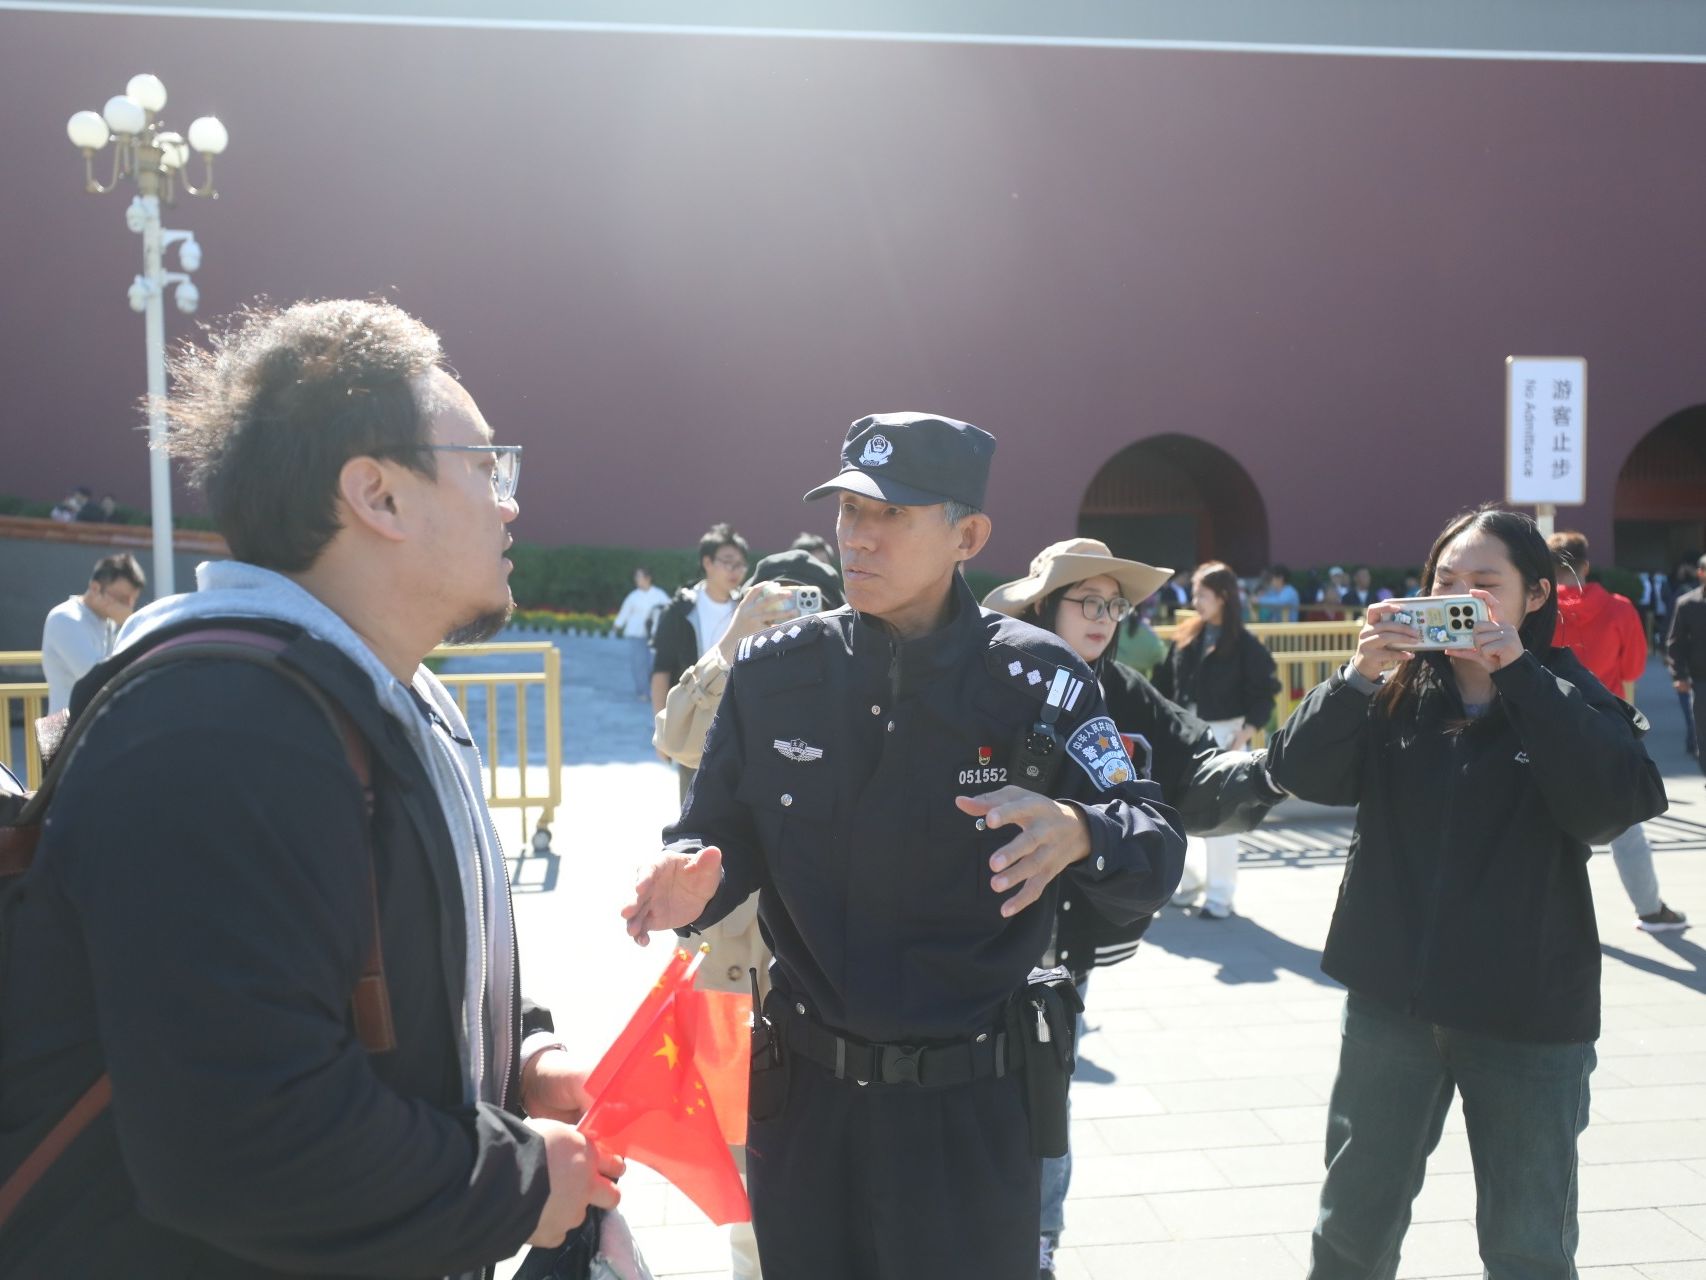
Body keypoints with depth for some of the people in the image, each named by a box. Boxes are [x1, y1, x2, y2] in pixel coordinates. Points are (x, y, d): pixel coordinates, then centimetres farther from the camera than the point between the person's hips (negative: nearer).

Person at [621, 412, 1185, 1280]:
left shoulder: (1035, 679, -10)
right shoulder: (773, 672, -3)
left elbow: (1154, 862, -10)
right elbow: (723, 834, 5)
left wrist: (1077, 834, -32)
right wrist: (697, 880, -19)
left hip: (971, 1109, -2)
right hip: (802, 1094, 3)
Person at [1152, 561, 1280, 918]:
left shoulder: (1245, 645, -8)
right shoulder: (1184, 638, 4)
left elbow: (1264, 694, -9)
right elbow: (1164, 683, 8)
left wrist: (1243, 736, -15)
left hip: (1223, 735, -5)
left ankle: (1220, 895, 8)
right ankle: (1189, 882, 24)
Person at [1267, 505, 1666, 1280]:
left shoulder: (1571, 699, -3)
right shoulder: (1394, 693, 0)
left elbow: (1616, 803, -22)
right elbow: (1302, 774, -13)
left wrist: (1518, 672, -27)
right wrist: (1356, 677, -28)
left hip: (1528, 1013, -1)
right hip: (1390, 1000, 2)